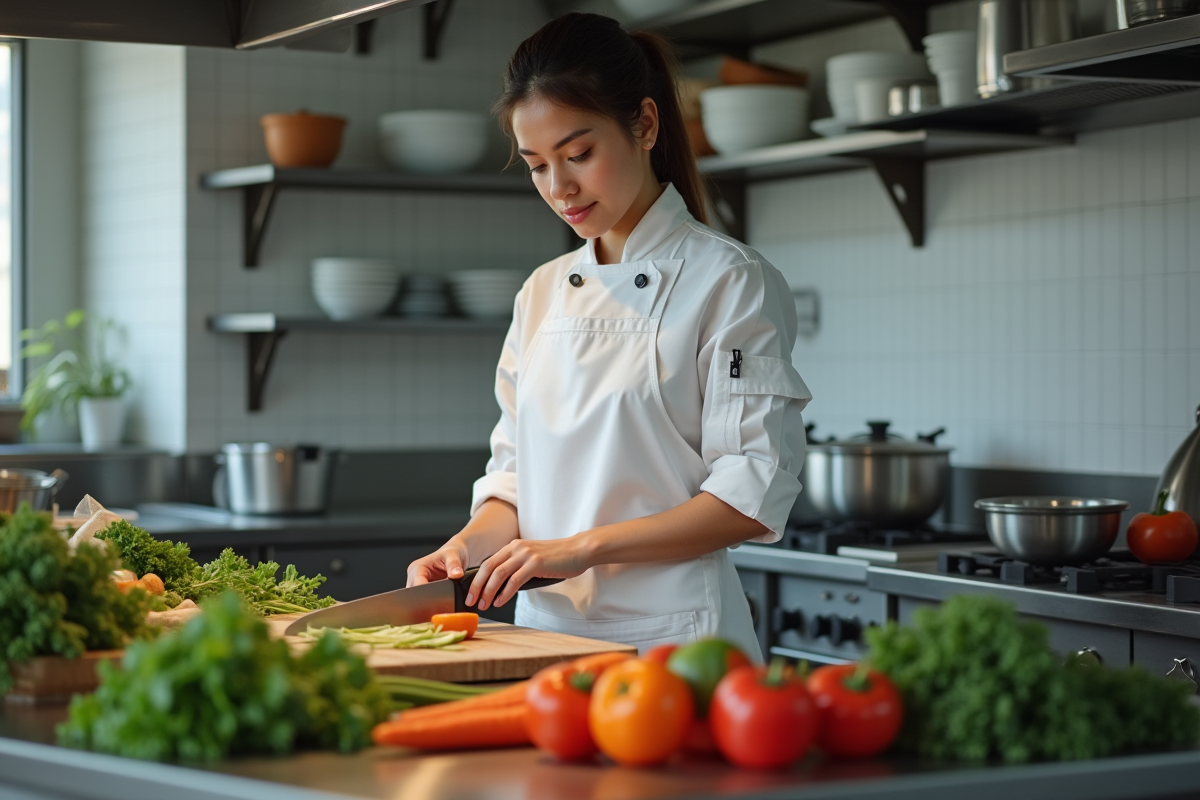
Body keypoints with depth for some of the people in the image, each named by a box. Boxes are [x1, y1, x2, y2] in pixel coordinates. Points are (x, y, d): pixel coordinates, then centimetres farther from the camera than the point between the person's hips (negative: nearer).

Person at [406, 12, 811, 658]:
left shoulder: (732, 283, -7)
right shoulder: (543, 294, 12)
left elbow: (752, 496, -13)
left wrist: (584, 546, -19)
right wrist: (466, 546, -5)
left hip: (671, 637, -5)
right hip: (545, 628, 5)